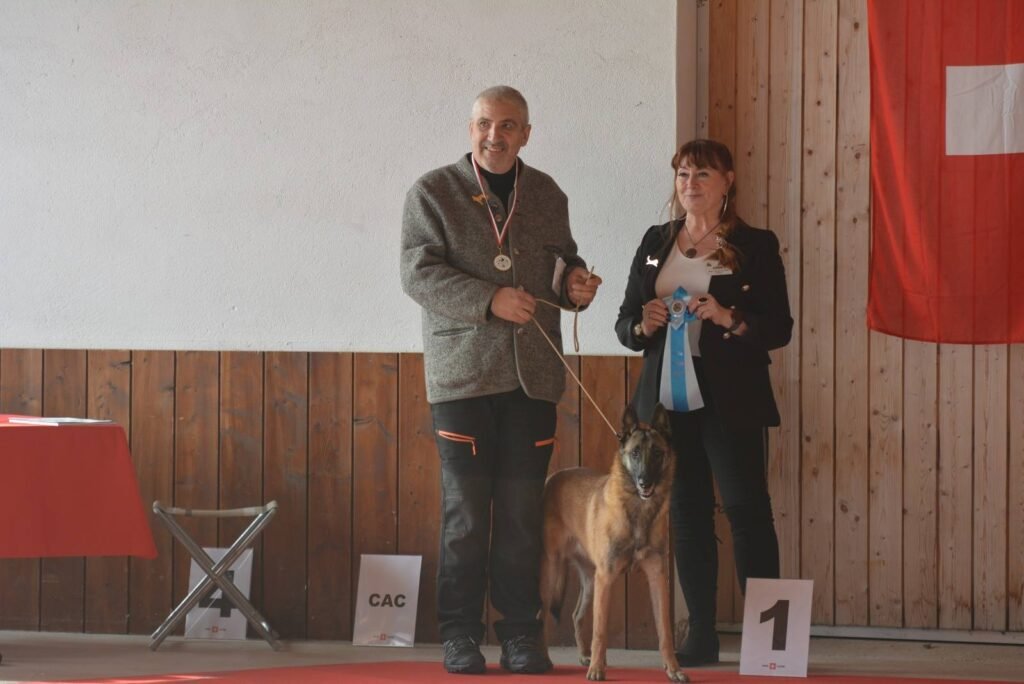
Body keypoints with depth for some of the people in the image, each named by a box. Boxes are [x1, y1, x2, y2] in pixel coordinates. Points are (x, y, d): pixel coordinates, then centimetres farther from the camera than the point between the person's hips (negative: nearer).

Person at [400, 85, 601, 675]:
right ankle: (462, 636, 6)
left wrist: (572, 281, -1)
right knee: (465, 511, -2)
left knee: (524, 511, 4)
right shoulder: (433, 192, 0)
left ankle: (522, 635, 10)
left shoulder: (547, 195, 13)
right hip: (463, 374, -3)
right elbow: (419, 272, -8)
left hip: (533, 375, 3)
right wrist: (490, 300, -19)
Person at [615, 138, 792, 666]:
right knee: (687, 513, 5)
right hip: (667, 401, 4)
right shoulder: (655, 242, 13)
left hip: (729, 402, -4)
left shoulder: (755, 246, 0)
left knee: (746, 508, -7)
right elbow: (623, 323, 14)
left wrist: (729, 318, -19)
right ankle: (700, 634, 8)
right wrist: (643, 325, -8)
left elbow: (779, 328, -3)